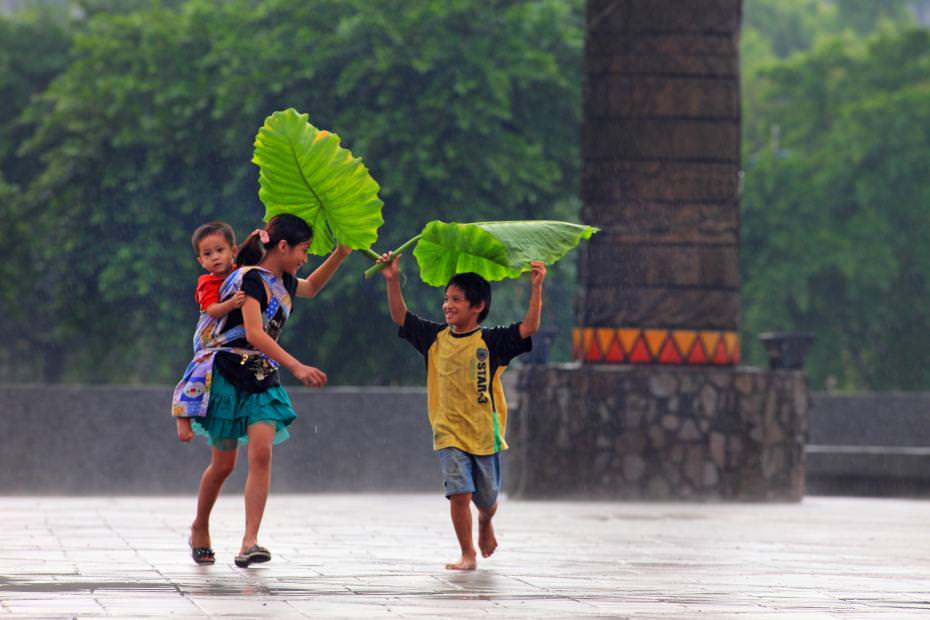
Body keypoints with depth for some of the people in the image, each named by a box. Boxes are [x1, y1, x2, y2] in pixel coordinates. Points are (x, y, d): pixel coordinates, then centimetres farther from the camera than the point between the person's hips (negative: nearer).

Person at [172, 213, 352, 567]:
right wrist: (296, 367, -32)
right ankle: (200, 528, 29)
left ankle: (249, 543, -21)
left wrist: (341, 254, 24)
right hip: (227, 376, -7)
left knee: (261, 454, -14)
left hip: (261, 379, 7)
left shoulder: (283, 282, 12)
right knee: (224, 463, 3)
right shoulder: (251, 278, -15)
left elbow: (311, 287, 36)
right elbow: (254, 334, -25)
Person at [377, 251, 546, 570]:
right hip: (449, 433, 1)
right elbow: (400, 316, 5)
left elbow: (528, 327, -16)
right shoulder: (436, 338, 3)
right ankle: (467, 554, -2)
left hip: (484, 433, -1)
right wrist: (393, 280, -7)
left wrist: (536, 288, -26)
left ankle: (485, 525, 47)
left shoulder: (491, 341, -6)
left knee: (487, 498, 13)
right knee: (459, 492, -12)